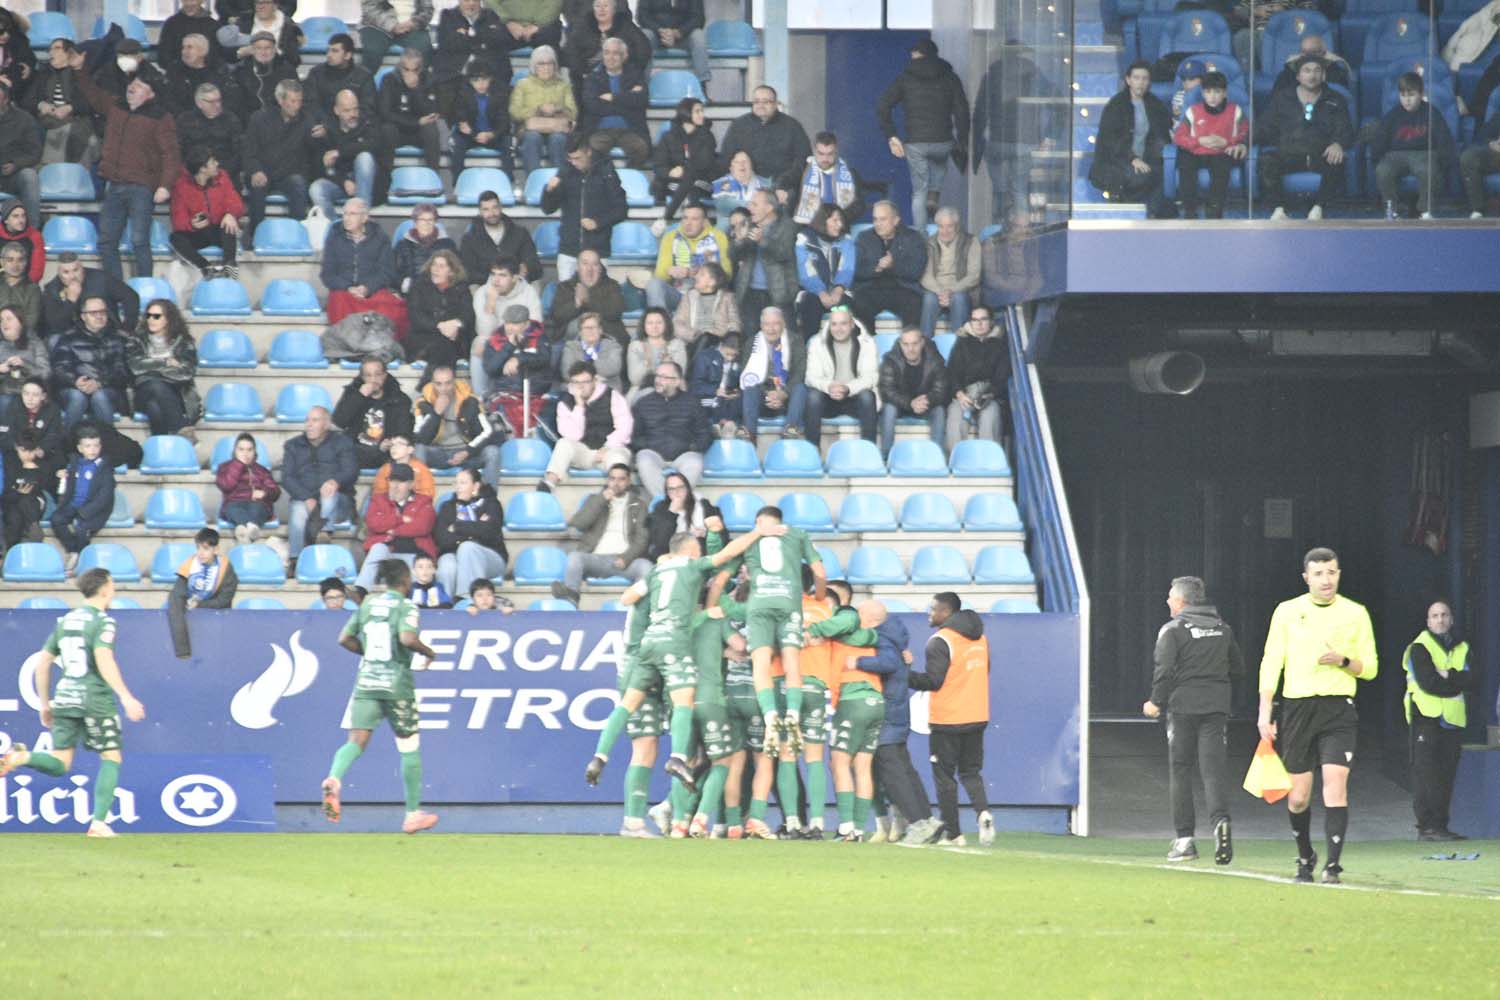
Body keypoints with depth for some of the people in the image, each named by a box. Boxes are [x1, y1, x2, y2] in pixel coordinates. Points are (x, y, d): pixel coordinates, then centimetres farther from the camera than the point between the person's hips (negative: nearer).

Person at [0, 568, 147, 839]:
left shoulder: (64, 621, 15)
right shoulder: (102, 621, -6)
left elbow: (43, 662, 16)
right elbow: (103, 660, -21)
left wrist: (44, 703, 24)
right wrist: (126, 697, -24)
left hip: (65, 696, 5)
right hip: (96, 698, -5)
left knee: (59, 764, 6)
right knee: (112, 758, 8)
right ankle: (99, 823, -1)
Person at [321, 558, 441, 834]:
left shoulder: (368, 604, 9)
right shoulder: (406, 607, -6)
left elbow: (345, 639, 10)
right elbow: (408, 638, -22)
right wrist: (428, 652, -3)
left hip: (366, 681, 4)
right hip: (397, 684, -4)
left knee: (357, 740, -6)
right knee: (409, 747, 11)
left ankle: (334, 778, -38)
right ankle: (413, 814, 18)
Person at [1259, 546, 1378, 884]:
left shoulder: (1355, 614, 7)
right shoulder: (1287, 612, 6)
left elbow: (1370, 668, 10)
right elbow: (1271, 663, 6)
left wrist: (1343, 661, -11)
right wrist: (1264, 712, -2)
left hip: (1339, 708, -1)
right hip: (1297, 706, 1)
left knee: (1336, 784, -16)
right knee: (1298, 796, 3)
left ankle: (1333, 866, -18)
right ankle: (1305, 857, 27)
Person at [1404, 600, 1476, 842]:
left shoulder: (1461, 648, 16)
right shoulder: (1420, 647, -2)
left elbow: (1471, 680, 1)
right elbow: (1428, 683, -14)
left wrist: (1448, 676, -13)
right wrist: (1457, 683, -5)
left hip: (1452, 719, 6)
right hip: (1427, 717, -6)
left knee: (1447, 774, 4)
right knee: (1426, 772, -10)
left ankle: (1439, 825, 7)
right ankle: (1427, 826, -12)